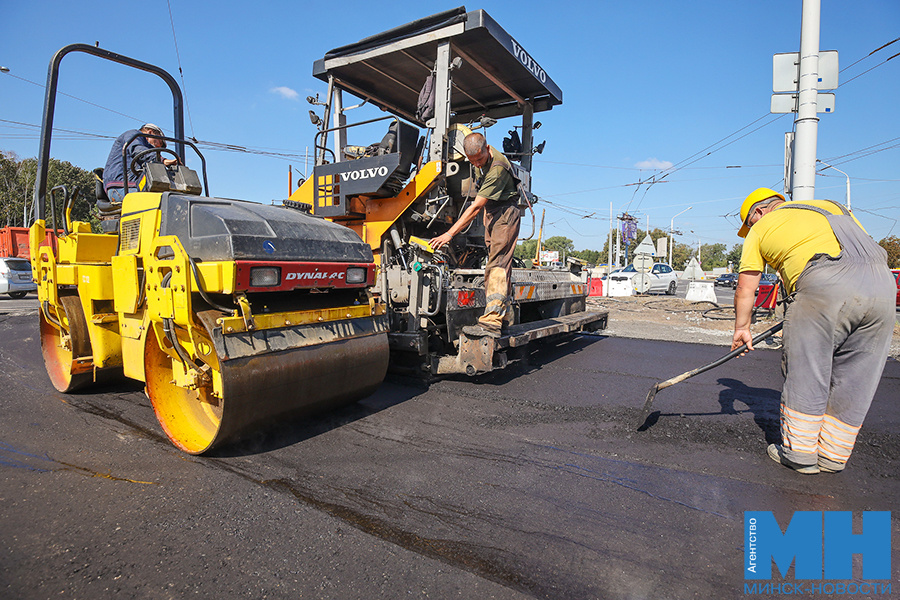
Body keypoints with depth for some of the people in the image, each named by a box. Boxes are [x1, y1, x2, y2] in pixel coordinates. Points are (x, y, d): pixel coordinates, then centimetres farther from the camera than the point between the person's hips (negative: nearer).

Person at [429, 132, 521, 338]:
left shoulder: (497, 168, -28)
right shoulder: (480, 157, -2)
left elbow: (476, 207, -30)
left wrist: (450, 233, -29)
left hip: (505, 212, -9)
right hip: (491, 212, 9)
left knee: (497, 264, -20)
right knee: (494, 263, 6)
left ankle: (492, 322, -28)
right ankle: (502, 316, 10)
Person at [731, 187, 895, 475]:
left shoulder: (761, 228, 18)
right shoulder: (831, 206, 33)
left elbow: (745, 288, 17)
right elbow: (865, 250, 26)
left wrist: (741, 328, 27)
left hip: (824, 283, -6)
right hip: (883, 283, 6)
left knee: (804, 373, 7)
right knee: (853, 381, 13)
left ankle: (799, 453, 15)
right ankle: (833, 455, 25)